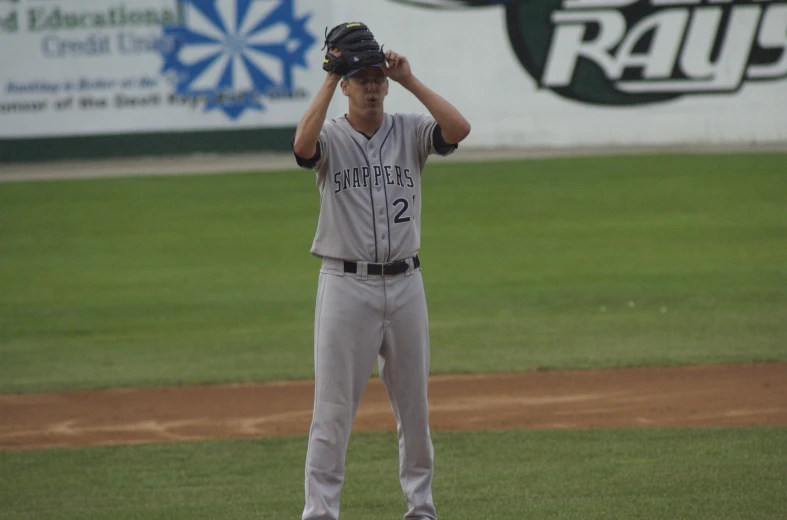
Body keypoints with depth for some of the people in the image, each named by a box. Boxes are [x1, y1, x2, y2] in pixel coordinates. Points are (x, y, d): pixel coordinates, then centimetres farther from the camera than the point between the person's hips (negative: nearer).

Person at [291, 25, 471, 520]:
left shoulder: (411, 131, 5)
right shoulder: (330, 137, -2)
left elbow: (459, 129, -15)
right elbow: (303, 145, -26)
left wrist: (411, 80, -11)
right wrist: (329, 80, -19)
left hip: (405, 282, 3)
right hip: (346, 285, -3)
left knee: (414, 404, 12)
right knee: (333, 408, -3)